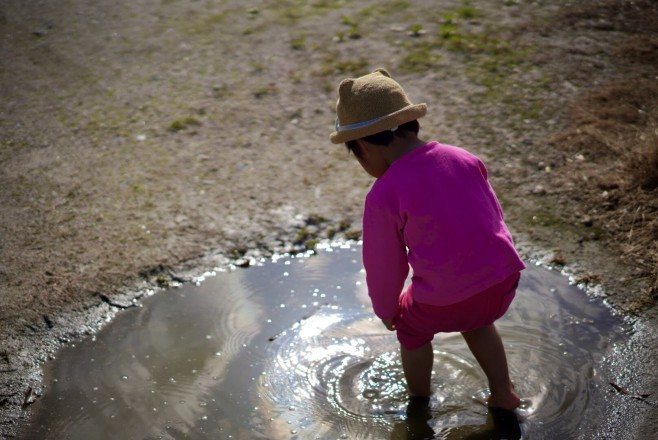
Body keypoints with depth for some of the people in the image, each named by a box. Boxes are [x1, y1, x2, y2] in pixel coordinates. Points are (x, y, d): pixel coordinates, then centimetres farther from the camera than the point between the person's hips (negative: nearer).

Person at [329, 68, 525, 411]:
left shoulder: (384, 195, -13)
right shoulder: (463, 159, 3)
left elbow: (384, 264, -3)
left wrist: (386, 309, 16)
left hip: (446, 298, -5)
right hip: (504, 279, 6)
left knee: (412, 329, 26)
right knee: (476, 323, 37)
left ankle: (419, 402, 45)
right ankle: (503, 393, 44)